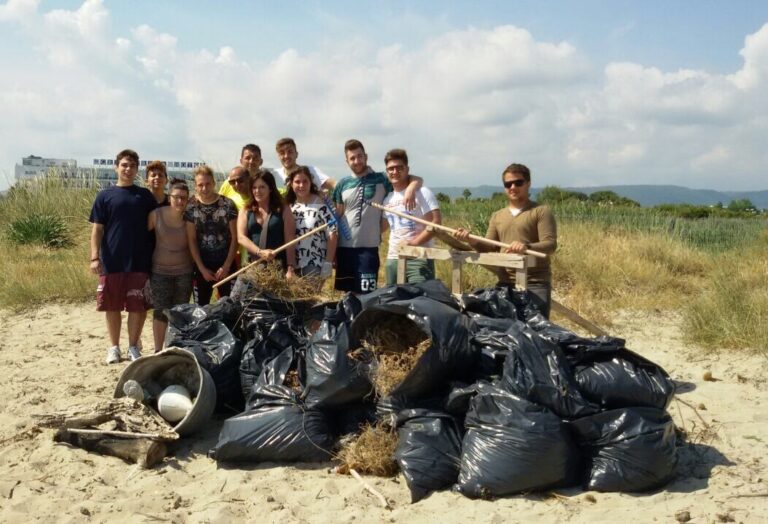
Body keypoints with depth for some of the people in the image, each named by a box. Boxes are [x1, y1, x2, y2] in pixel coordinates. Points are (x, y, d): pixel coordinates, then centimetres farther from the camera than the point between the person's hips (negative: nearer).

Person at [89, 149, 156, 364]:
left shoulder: (145, 196, 7)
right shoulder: (105, 195, 3)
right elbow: (97, 229, 0)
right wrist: (95, 257, -8)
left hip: (139, 262, 1)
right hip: (111, 262, -1)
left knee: (138, 307, 4)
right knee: (112, 306, 7)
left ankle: (133, 347, 19)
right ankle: (114, 347, 21)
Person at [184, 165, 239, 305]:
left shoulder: (227, 205, -5)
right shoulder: (191, 207, -2)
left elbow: (235, 237, -3)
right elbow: (192, 240, -1)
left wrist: (226, 266, -8)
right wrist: (202, 268, -7)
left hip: (226, 264, -1)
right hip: (202, 266, 1)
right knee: (200, 307, 6)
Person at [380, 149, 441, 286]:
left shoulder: (421, 192, -6)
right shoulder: (387, 198, 14)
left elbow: (436, 223, -14)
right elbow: (382, 226, 26)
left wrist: (414, 242, -19)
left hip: (419, 258, -7)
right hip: (393, 259, 7)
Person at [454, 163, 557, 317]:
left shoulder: (541, 211, 0)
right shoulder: (497, 216, 17)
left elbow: (550, 244, -11)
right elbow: (489, 248, 12)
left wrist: (527, 246, -31)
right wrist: (470, 240, -8)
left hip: (536, 284, -5)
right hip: (505, 284, 5)